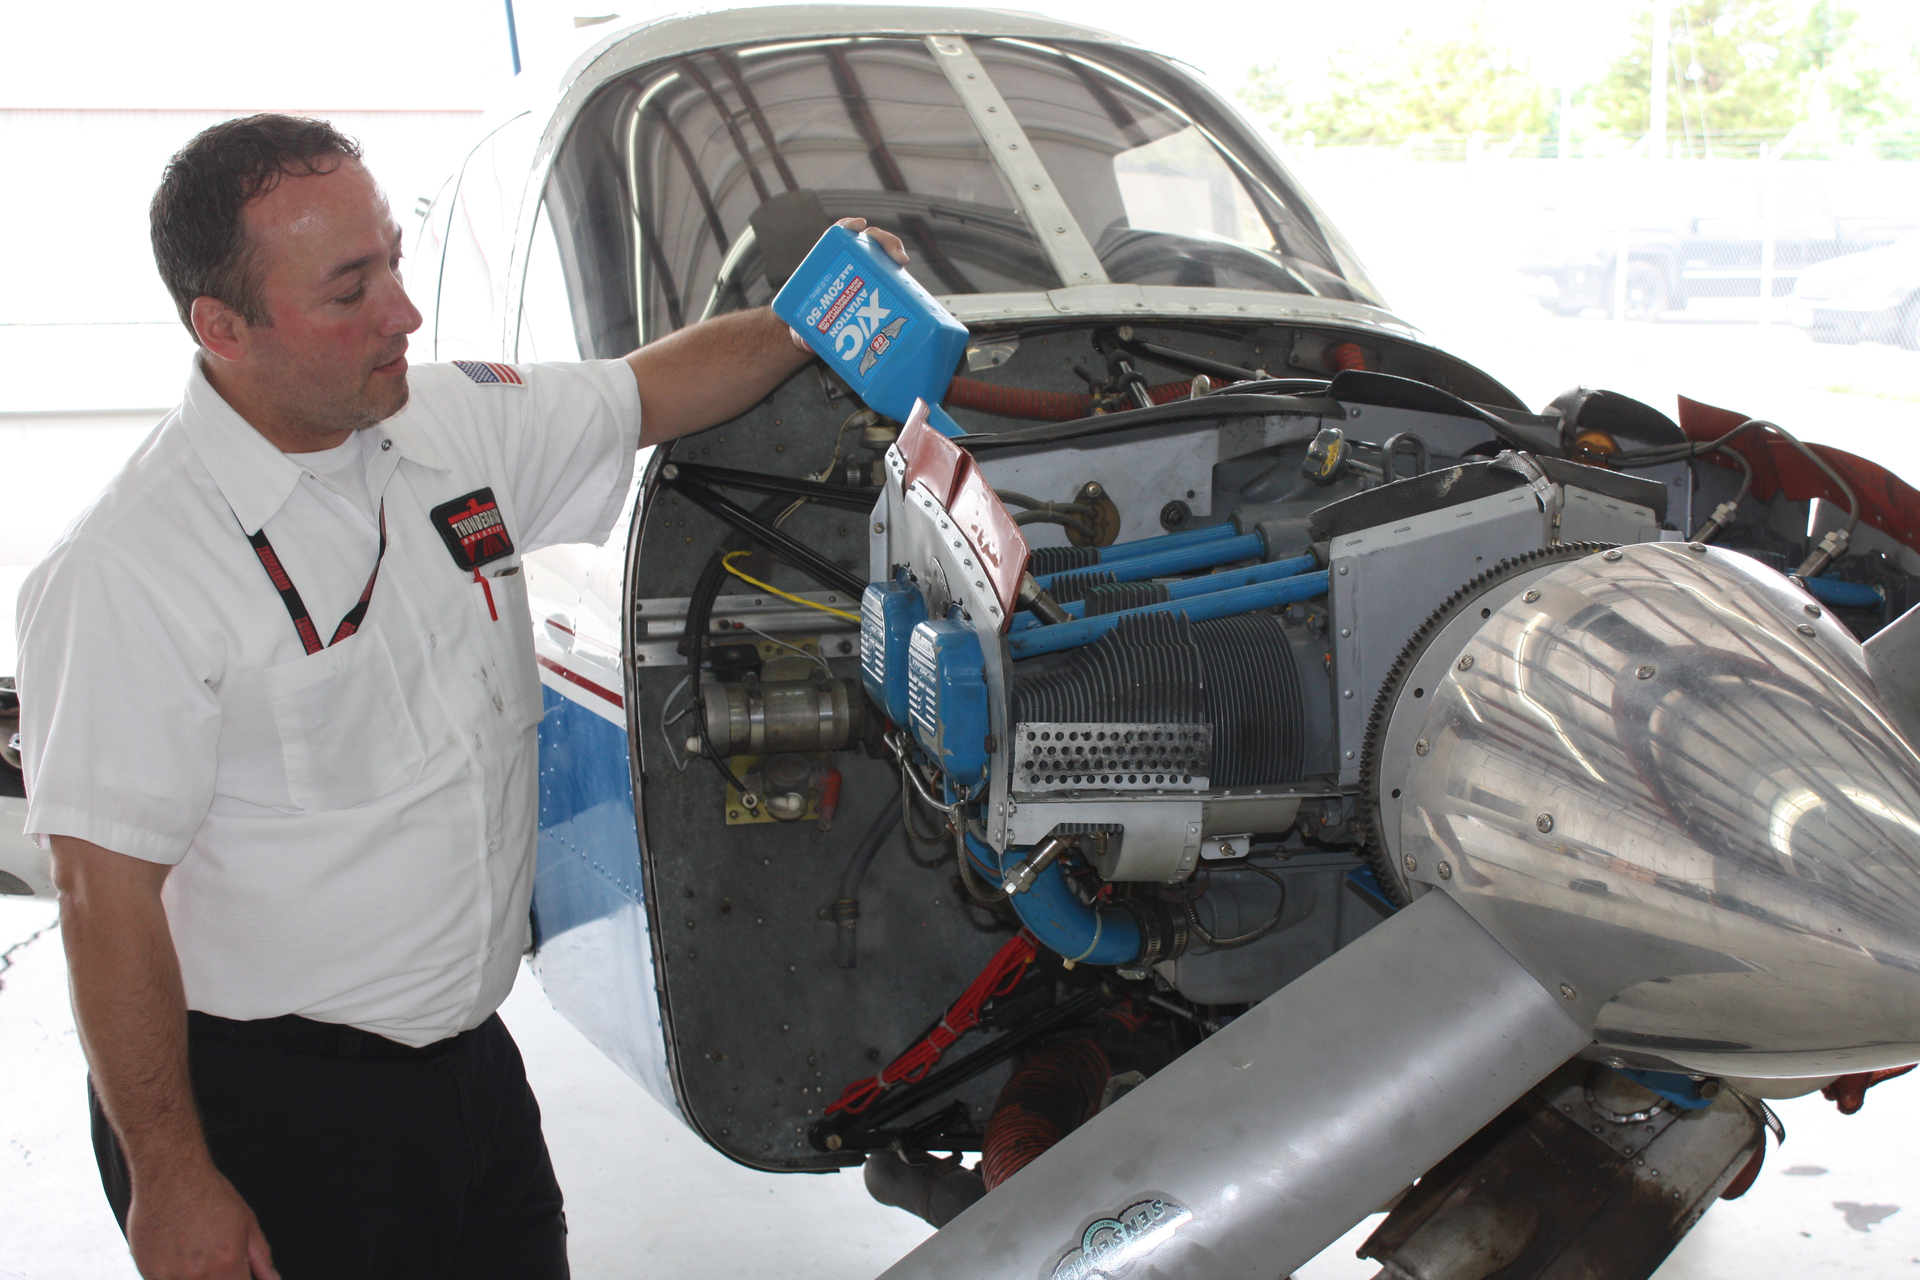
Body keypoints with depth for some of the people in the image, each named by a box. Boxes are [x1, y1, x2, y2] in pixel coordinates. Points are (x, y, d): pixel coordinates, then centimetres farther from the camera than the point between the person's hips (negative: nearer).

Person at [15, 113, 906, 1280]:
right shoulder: (131, 574, -21)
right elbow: (107, 895, -19)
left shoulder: (458, 429, -1)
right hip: (268, 1106, -6)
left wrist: (809, 324, 0)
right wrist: (169, 1181, -16)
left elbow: (653, 393, 16)